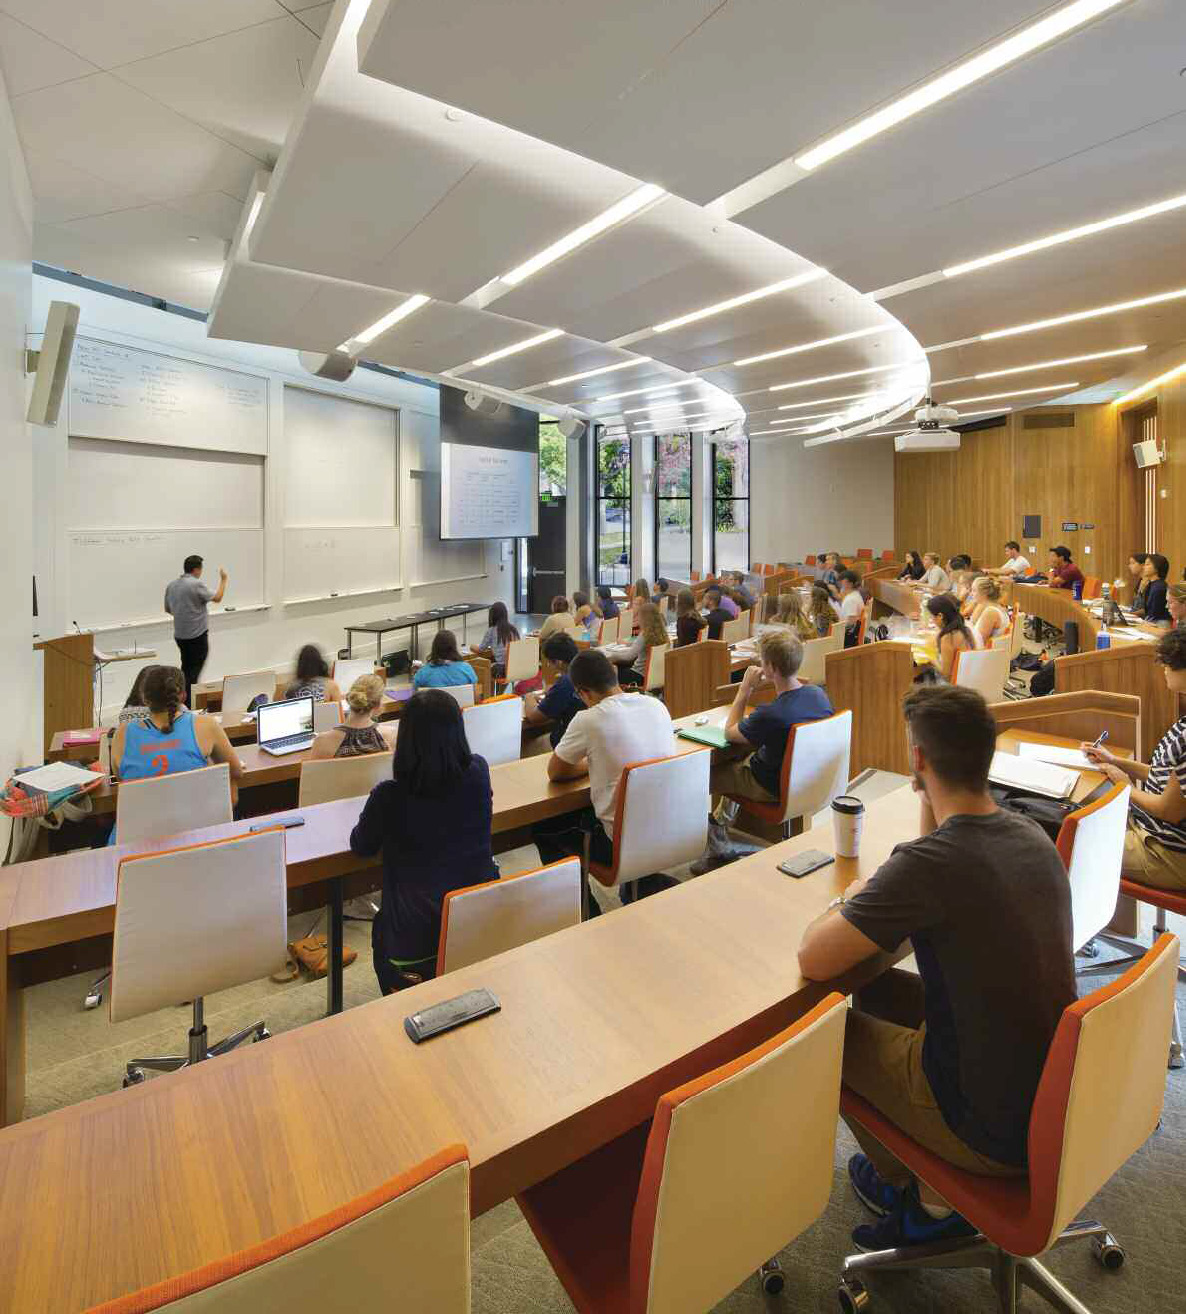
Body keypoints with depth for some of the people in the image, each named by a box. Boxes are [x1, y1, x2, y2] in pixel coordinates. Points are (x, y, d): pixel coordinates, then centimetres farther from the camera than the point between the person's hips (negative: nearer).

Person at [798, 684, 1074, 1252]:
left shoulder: (929, 863, -31)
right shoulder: (1032, 837, -5)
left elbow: (812, 960, -25)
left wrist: (851, 900, -6)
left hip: (996, 1134, -7)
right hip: (1054, 1093, 7)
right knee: (880, 989, 21)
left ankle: (930, 1196, 31)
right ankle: (933, 1184, 29)